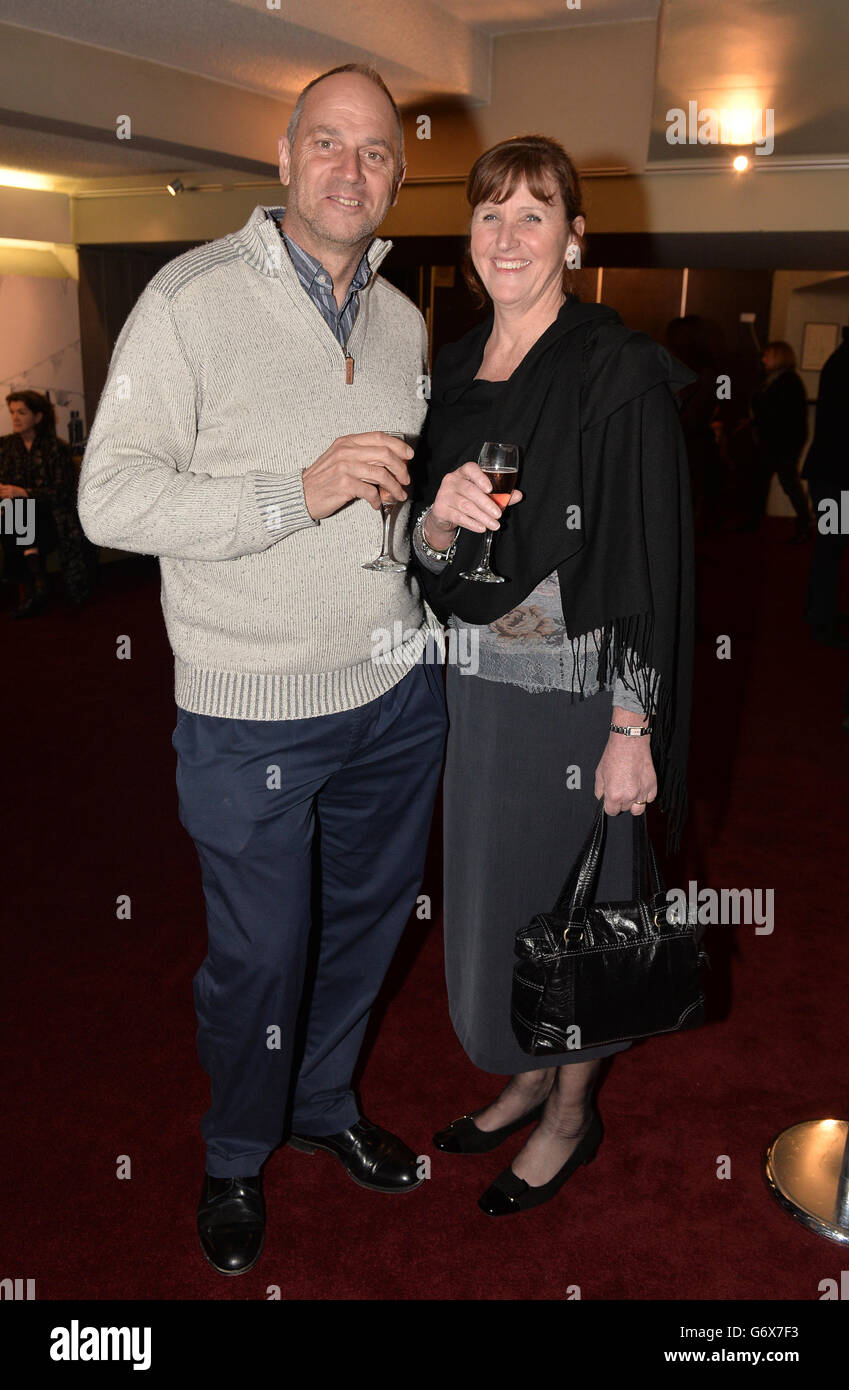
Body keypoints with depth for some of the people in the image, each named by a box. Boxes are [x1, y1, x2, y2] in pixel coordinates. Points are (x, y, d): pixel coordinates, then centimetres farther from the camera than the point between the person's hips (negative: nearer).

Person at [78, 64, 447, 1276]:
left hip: (397, 690, 6)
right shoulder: (192, 299, -10)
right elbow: (112, 500, -16)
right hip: (255, 710, -6)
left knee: (368, 917, 20)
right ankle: (237, 1155, 38)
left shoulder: (403, 321, 11)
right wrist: (297, 493, -25)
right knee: (259, 956, 8)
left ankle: (324, 1102, 47)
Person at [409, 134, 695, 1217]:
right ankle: (529, 1076, 42)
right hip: (474, 682, 6)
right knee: (490, 887, 17)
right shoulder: (452, 371, 8)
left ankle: (572, 1113, 34)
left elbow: (653, 561, -14)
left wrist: (633, 729, -18)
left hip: (578, 688, -6)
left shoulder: (622, 373, -11)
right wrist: (438, 520, -16)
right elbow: (426, 557, 8)